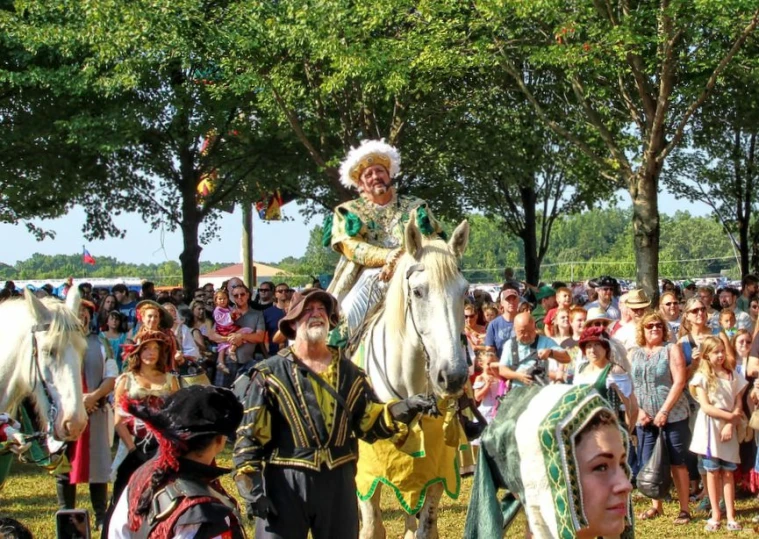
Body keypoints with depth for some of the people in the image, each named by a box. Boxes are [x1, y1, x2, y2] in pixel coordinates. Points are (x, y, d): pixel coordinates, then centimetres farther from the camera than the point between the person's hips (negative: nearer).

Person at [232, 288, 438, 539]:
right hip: (284, 483, -4)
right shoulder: (271, 374, -3)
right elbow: (249, 435, -6)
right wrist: (251, 487, -14)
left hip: (339, 483, 4)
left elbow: (370, 424, 6)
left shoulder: (349, 373, 10)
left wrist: (405, 409, -12)